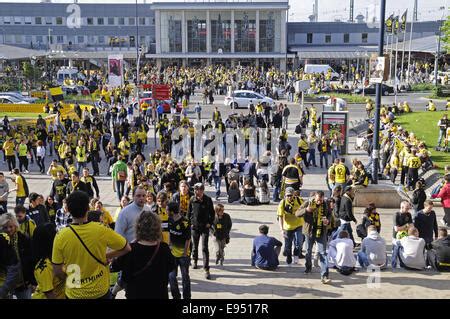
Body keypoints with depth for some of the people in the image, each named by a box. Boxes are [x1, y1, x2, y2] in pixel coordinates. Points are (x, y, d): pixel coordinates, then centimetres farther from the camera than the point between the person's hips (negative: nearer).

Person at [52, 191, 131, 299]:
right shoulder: (101, 230, -16)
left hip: (74, 293, 0)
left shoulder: (61, 236, -15)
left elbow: (57, 272, -7)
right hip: (100, 291, 0)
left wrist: (71, 280, 11)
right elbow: (126, 248, -4)